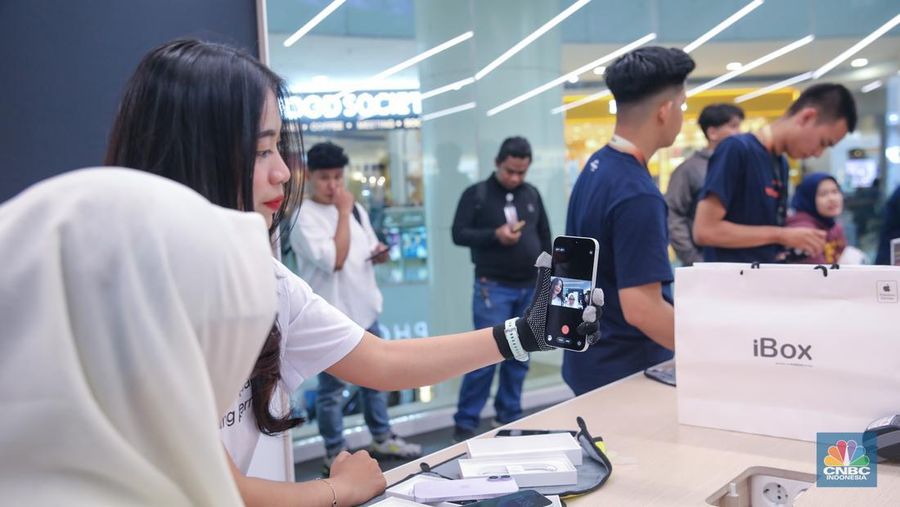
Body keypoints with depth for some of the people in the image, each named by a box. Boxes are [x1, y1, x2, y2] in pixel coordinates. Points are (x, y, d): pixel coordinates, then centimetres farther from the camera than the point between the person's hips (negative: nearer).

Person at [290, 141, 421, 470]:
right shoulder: (304, 217, -15)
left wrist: (380, 253, -3)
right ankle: (335, 454, 19)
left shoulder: (355, 209, 8)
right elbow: (334, 260, -24)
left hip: (365, 311, 7)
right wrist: (343, 212, -19)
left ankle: (382, 440, 34)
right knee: (332, 391, 5)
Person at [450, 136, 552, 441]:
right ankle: (465, 422, 4)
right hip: (493, 288, -5)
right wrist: (494, 235, -19)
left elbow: (545, 238, 16)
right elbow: (459, 234, -6)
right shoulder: (476, 194, -2)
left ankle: (509, 417, 22)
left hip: (530, 288, 5)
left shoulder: (532, 195, 11)